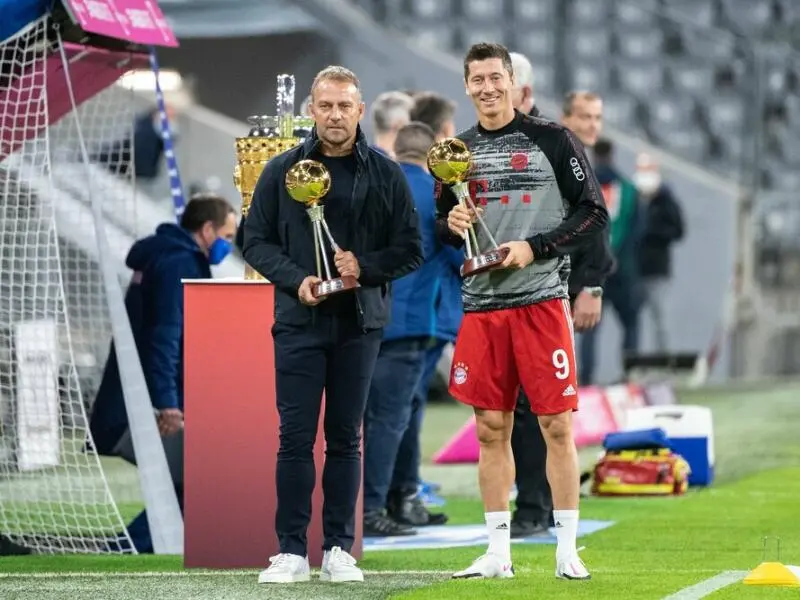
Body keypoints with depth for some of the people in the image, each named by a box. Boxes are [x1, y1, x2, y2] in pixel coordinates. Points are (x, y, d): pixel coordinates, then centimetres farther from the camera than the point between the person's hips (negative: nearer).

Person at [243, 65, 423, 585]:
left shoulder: (386, 175, 4)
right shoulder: (283, 171, 4)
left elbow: (411, 250, 4)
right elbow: (257, 240, 5)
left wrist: (364, 266, -14)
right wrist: (296, 280, -11)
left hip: (360, 323, 0)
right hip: (298, 322, 0)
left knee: (346, 439, 6)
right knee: (296, 438, -2)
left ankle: (339, 550, 11)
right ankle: (292, 551, 1)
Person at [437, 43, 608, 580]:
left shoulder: (551, 140, -1)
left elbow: (594, 213, -4)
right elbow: (442, 227, 22)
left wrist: (533, 248, -13)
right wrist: (450, 223, -2)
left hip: (541, 299, -4)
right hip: (481, 303, 4)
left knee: (557, 425, -4)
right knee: (491, 429, 5)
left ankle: (568, 550, 1)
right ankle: (499, 552, 10)